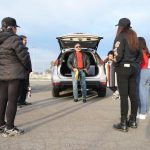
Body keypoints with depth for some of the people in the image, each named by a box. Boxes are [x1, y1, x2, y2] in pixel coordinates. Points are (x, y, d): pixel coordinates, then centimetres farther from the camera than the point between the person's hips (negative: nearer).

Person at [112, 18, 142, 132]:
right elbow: (139, 55, 17)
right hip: (133, 68, 7)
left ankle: (123, 124, 0)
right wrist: (135, 64, 15)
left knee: (123, 96, -5)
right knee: (133, 95, 10)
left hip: (123, 68, -7)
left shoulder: (121, 36, -7)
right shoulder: (134, 37, 16)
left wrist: (116, 64, -4)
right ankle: (133, 121, 19)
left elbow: (119, 54, -19)